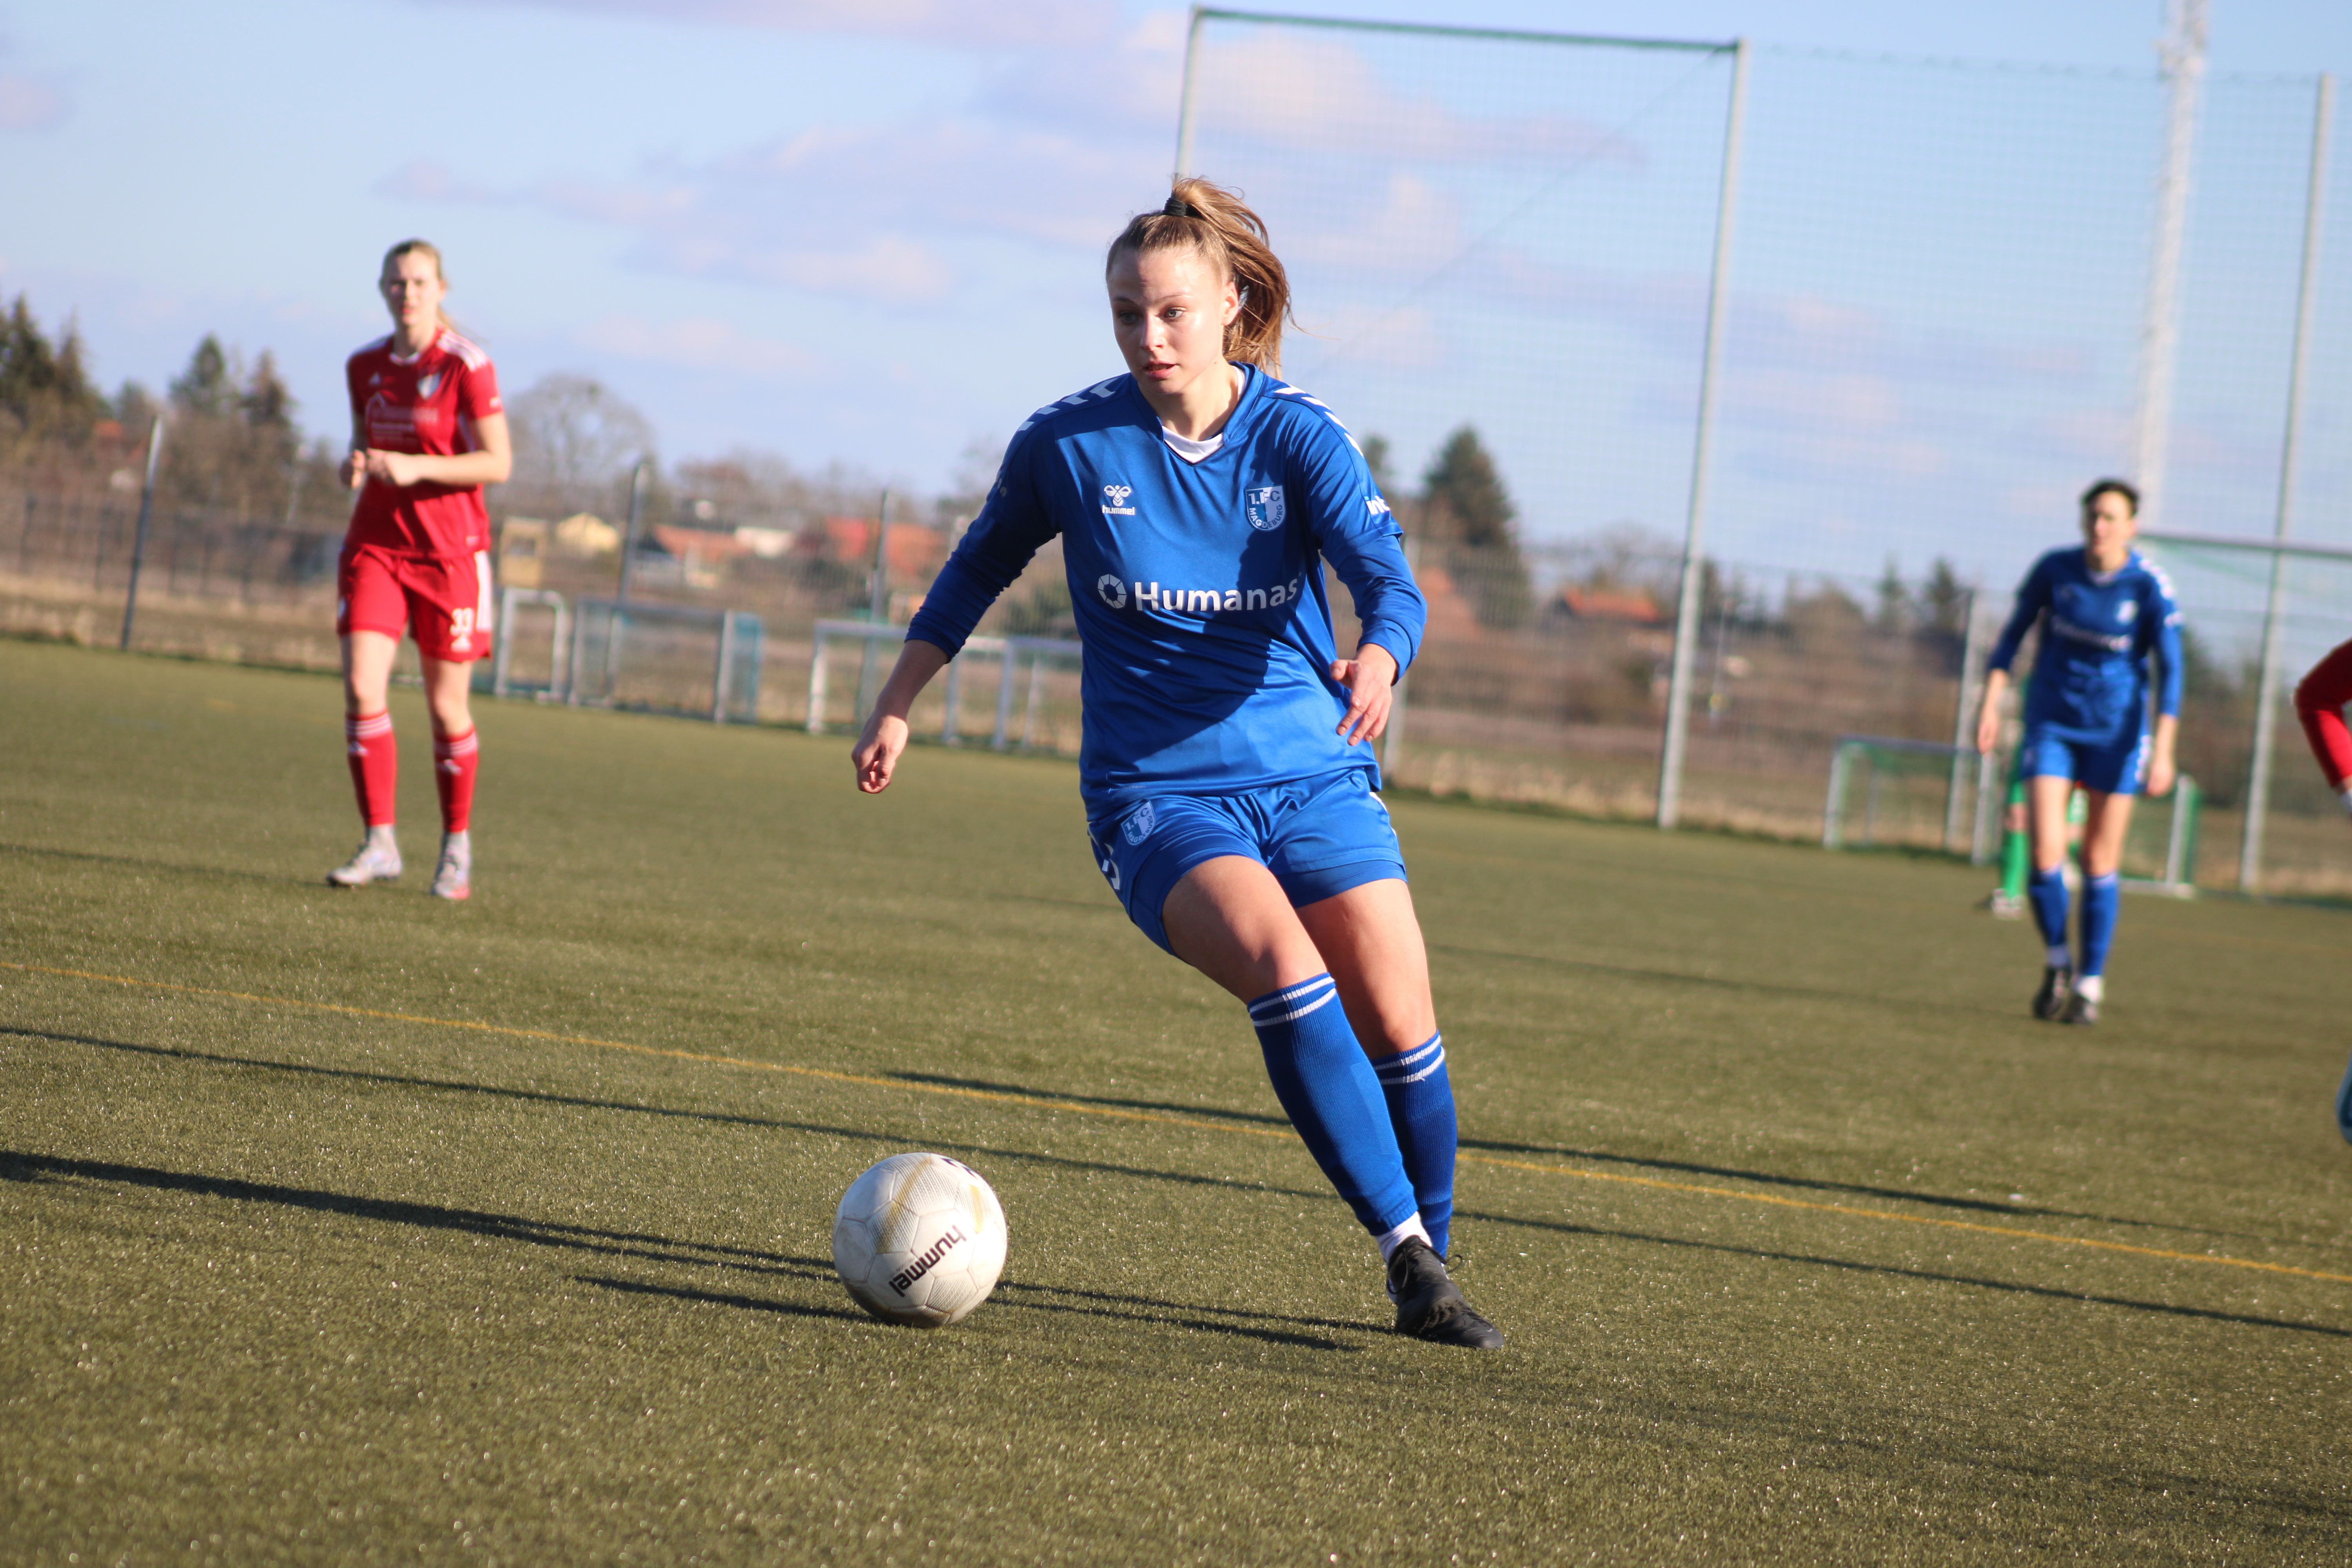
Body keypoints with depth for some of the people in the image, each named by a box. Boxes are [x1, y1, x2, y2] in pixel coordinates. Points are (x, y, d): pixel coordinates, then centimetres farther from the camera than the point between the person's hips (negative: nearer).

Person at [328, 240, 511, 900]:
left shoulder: (465, 366, -10)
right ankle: (380, 844, -8)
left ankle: (457, 848, 21)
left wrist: (415, 467, -22)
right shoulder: (365, 367, 7)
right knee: (361, 689, -12)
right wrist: (354, 465, -4)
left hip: (449, 550, -4)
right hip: (375, 543, 4)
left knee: (446, 707, 4)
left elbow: (498, 463, -12)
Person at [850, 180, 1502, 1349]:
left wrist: (1378, 662, -43)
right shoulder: (1068, 444, -6)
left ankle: (1433, 1271, 19)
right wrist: (894, 709, 15)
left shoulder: (1299, 438, -7)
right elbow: (982, 565, 13)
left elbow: (1390, 584, -21)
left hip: (1313, 778, 2)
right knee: (1285, 967, -28)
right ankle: (1403, 1249, -23)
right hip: (1156, 794, -2)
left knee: (1401, 1029, -5)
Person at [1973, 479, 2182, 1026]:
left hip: (2116, 734, -1)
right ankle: (2056, 963, 11)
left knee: (2100, 863, 2)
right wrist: (1991, 703, -1)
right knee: (2045, 854, -11)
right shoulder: (2055, 570, -6)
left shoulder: (2149, 589, -11)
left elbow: (2170, 671, -10)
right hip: (2052, 727, 1)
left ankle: (2090, 983, 15)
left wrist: (2162, 750, -17)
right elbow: (2014, 632, 6)